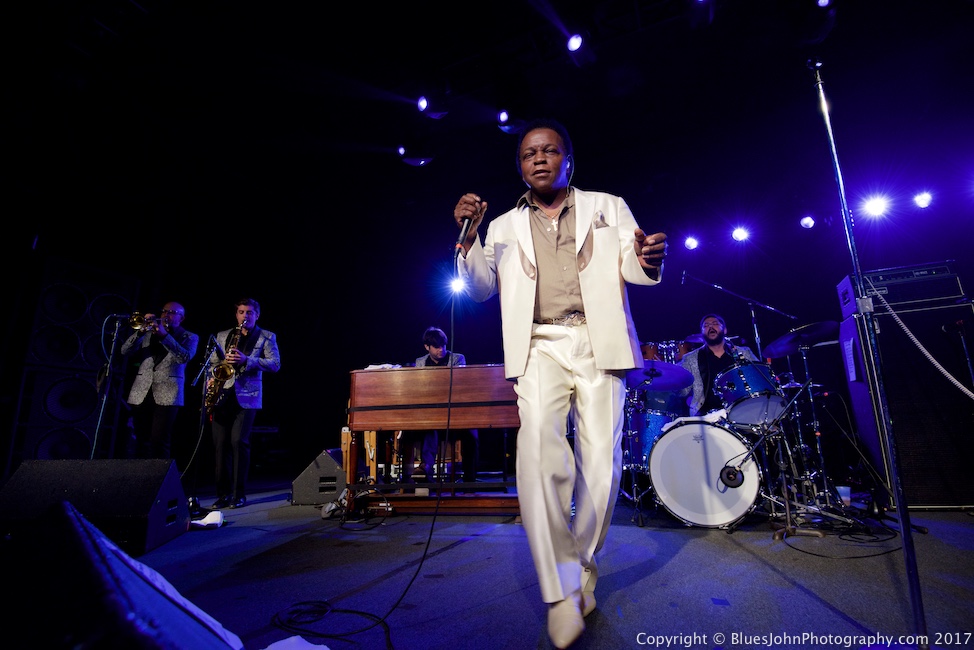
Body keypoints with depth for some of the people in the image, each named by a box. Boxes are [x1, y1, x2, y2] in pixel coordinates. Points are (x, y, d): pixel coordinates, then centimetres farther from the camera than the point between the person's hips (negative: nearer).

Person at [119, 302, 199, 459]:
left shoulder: (190, 337, 7)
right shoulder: (149, 333, 18)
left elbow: (185, 357, -13)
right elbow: (124, 351, 6)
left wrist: (164, 335, -19)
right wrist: (141, 330, -7)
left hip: (166, 395, -4)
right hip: (141, 394, 4)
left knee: (160, 442, -9)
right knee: (142, 442, 7)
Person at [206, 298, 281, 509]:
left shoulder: (266, 337, 7)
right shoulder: (222, 335, 18)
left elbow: (275, 364, -4)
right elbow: (212, 362, 18)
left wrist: (246, 360, -15)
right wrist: (210, 379, -2)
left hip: (247, 396, -3)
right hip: (222, 395, 4)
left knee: (239, 441, -10)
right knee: (220, 443, 1)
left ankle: (239, 494, 0)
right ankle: (223, 494, 12)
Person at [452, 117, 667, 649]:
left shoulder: (607, 207, 16)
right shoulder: (505, 226, 18)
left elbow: (631, 268, 8)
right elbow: (481, 288, 10)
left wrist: (647, 258, -16)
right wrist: (468, 238, -7)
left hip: (598, 342, 1)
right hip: (540, 347, 0)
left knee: (601, 461, -4)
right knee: (539, 444, -21)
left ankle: (583, 562, 22)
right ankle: (561, 590, -8)